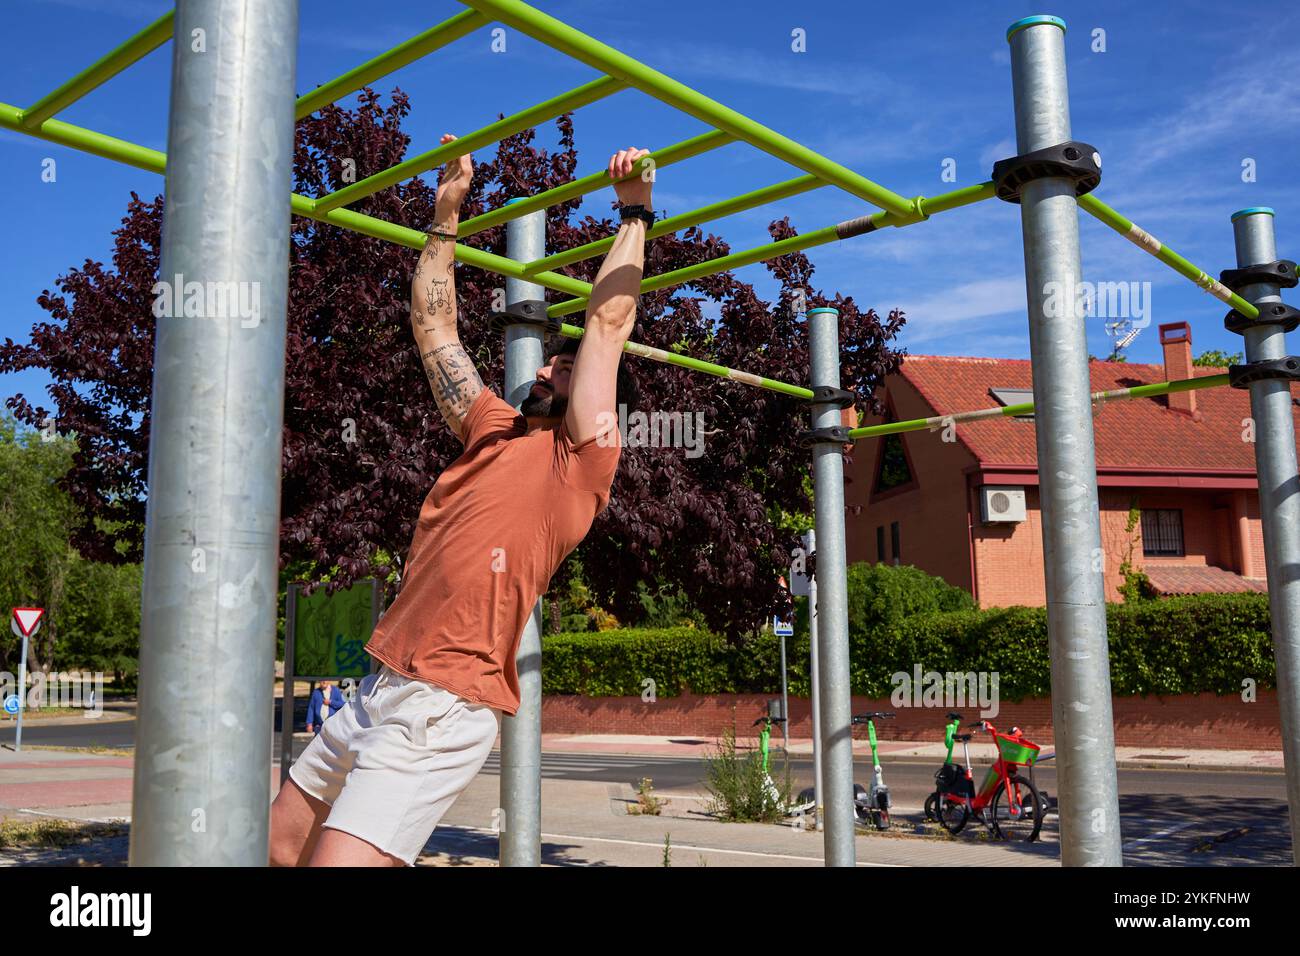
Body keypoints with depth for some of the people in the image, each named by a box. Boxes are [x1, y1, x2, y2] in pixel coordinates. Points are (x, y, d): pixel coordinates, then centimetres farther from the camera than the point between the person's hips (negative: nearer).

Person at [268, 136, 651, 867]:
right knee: (279, 848, 16)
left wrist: (635, 213, 4)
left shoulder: (580, 458, -3)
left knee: (336, 857, -18)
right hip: (382, 689, 9)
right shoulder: (497, 431, 16)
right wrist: (447, 217, 24)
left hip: (444, 709, -9)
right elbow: (434, 327, 22)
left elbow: (609, 322, -4)